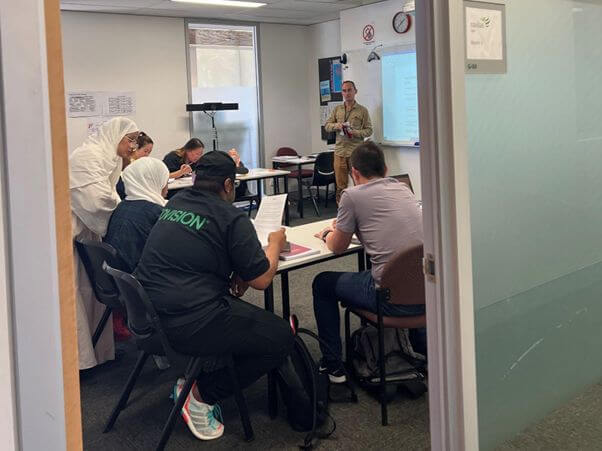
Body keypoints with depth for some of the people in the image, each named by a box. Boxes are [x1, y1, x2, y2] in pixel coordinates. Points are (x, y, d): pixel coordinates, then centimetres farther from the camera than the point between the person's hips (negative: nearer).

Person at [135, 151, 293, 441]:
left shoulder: (174, 204, 11)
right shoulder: (232, 219, -9)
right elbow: (261, 280, -6)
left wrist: (234, 273, 15)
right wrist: (275, 244, 13)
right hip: (188, 326, -8)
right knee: (281, 337, 2)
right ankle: (201, 395, 3)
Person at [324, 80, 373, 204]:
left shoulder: (362, 110, 4)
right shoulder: (337, 109, 14)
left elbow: (369, 130, 2)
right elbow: (327, 125, 14)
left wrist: (355, 132, -15)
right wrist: (336, 126, -7)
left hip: (356, 152, -3)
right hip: (340, 151, 3)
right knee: (340, 185, 6)